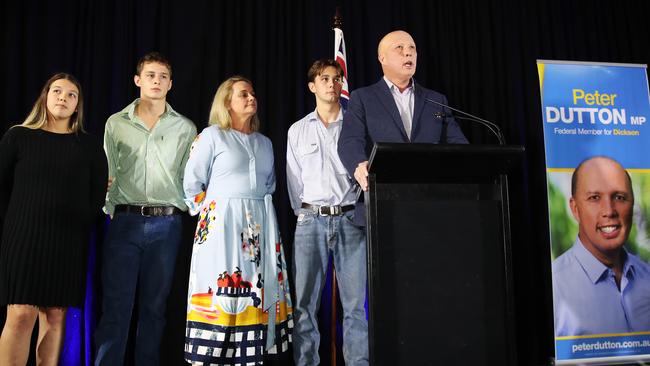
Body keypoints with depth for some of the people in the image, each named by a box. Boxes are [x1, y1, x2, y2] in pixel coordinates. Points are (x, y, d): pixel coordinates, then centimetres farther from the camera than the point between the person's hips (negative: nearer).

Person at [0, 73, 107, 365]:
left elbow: (97, 197, 8)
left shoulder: (90, 146, 9)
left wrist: (81, 229, 2)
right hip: (24, 237, -1)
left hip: (69, 243, 2)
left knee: (55, 316, 3)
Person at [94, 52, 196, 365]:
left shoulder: (185, 128, 9)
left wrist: (180, 211, -1)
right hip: (124, 221, 0)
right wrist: (112, 209, 1)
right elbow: (107, 174, 9)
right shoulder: (116, 123, 10)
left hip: (166, 224, 0)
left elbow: (189, 178, 8)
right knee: (116, 305, -1)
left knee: (154, 306, 7)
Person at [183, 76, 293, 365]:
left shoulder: (265, 143, 17)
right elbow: (192, 182, -2)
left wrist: (259, 210, 12)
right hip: (223, 223, -5)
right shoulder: (212, 135, 0)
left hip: (261, 225, 5)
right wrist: (209, 213, -3)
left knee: (260, 290, 4)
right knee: (222, 290, -5)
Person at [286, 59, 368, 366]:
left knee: (356, 302, -1)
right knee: (305, 301, 0)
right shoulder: (298, 130, 12)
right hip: (311, 220, 1)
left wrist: (357, 213, 0)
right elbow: (294, 180, 12)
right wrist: (306, 215, 5)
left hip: (350, 218, 0)